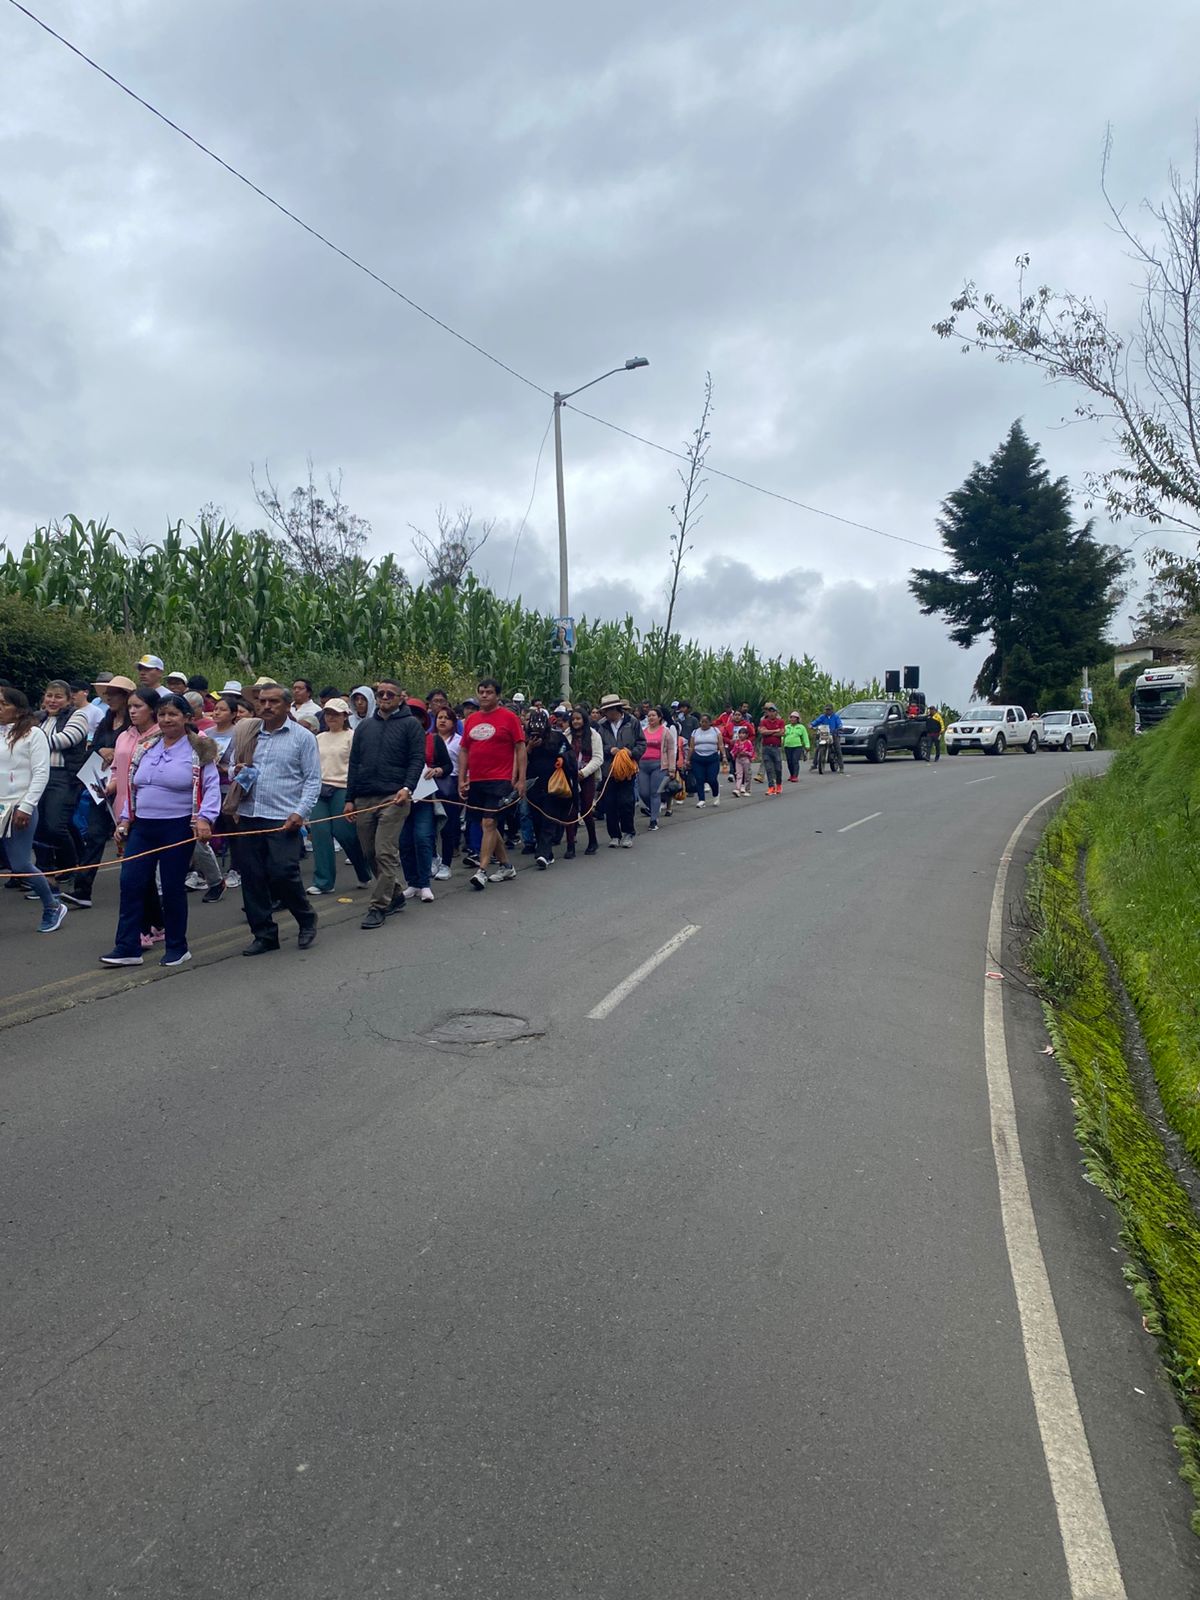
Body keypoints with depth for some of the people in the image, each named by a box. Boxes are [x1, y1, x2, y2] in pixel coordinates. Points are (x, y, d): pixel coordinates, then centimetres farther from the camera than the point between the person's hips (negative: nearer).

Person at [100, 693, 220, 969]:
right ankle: (127, 948, 8)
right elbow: (133, 788, 18)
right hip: (142, 827, 5)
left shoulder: (198, 751, -5)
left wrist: (205, 818, -24)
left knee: (172, 888, 2)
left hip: (177, 828, -5)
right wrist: (125, 819, 11)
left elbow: (211, 788, -11)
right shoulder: (146, 749, 11)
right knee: (130, 883, 1)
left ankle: (177, 948, 17)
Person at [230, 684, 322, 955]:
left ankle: (307, 920, 15)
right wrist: (236, 773, 0)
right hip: (248, 817, 5)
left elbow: (313, 780, -2)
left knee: (283, 874, -11)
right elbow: (234, 769, 24)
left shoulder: (302, 737, 1)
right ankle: (264, 934, 18)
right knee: (252, 878, 6)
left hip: (284, 819, -5)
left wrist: (300, 812, -14)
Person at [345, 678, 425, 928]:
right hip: (364, 799, 6)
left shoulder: (410, 724, 2)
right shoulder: (365, 726, 17)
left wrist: (407, 788, -19)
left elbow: (417, 759, -4)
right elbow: (354, 763, 17)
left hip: (394, 798, -6)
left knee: (385, 853, -10)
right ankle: (394, 895, 25)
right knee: (369, 854, 10)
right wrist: (349, 798, 12)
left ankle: (378, 906, -4)